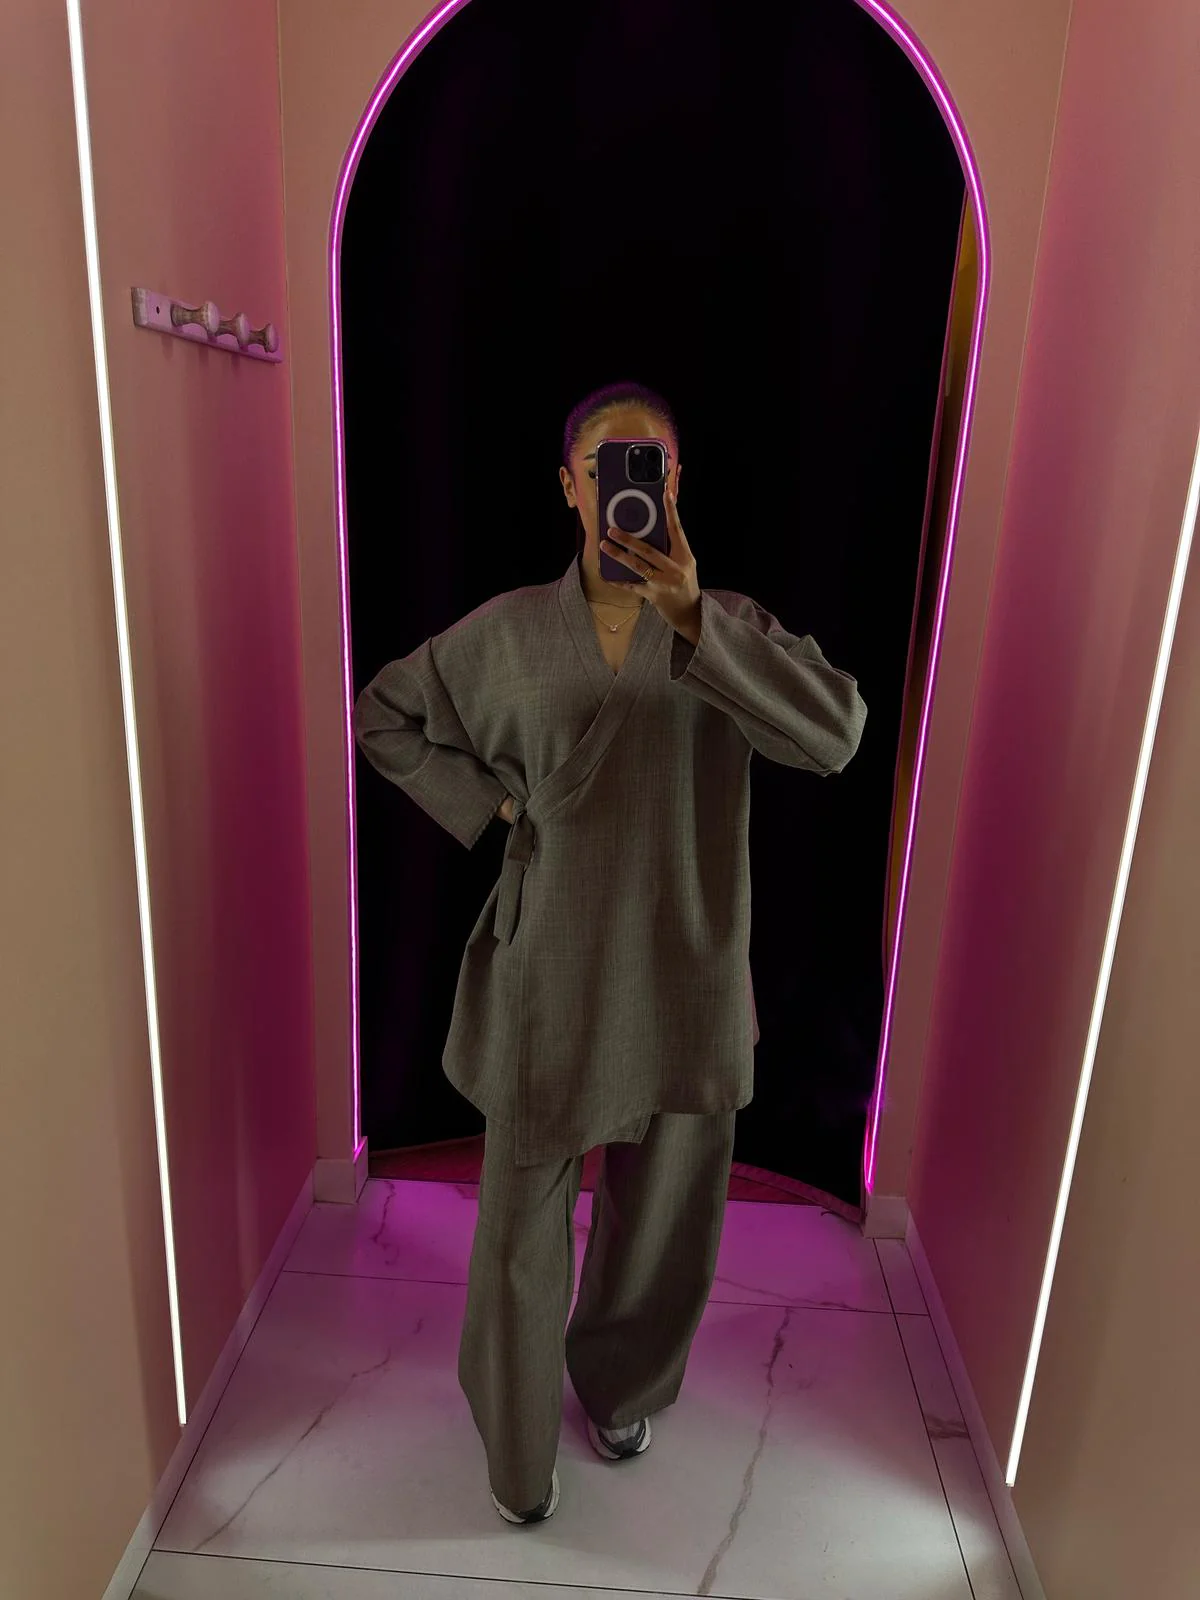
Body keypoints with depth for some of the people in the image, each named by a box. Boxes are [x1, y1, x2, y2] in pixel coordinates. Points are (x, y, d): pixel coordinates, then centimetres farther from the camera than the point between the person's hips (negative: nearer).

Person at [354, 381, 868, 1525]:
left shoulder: (730, 623, -3)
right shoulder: (508, 629, -1)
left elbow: (836, 734, -21)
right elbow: (382, 714, 11)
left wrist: (692, 616, -32)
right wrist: (486, 802, -2)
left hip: (685, 980, 1)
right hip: (548, 978, 0)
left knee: (665, 1225, 17)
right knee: (521, 1227, 12)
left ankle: (619, 1391, 50)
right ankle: (517, 1450, 42)